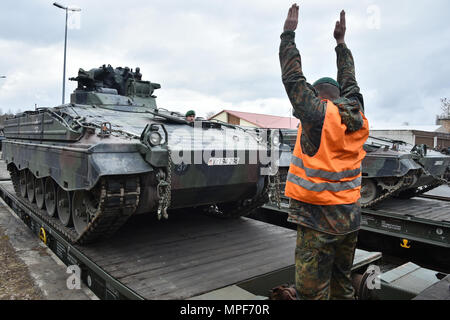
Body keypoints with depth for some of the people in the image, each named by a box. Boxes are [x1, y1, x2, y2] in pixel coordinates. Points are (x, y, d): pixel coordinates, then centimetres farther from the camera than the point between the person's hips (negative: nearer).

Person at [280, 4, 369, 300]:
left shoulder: (318, 115, -13)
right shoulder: (358, 118, 6)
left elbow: (292, 78, -6)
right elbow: (349, 83, 21)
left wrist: (289, 33, 6)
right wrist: (341, 42, 32)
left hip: (318, 220, -7)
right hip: (350, 216, 8)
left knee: (312, 291, 2)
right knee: (342, 286, 21)